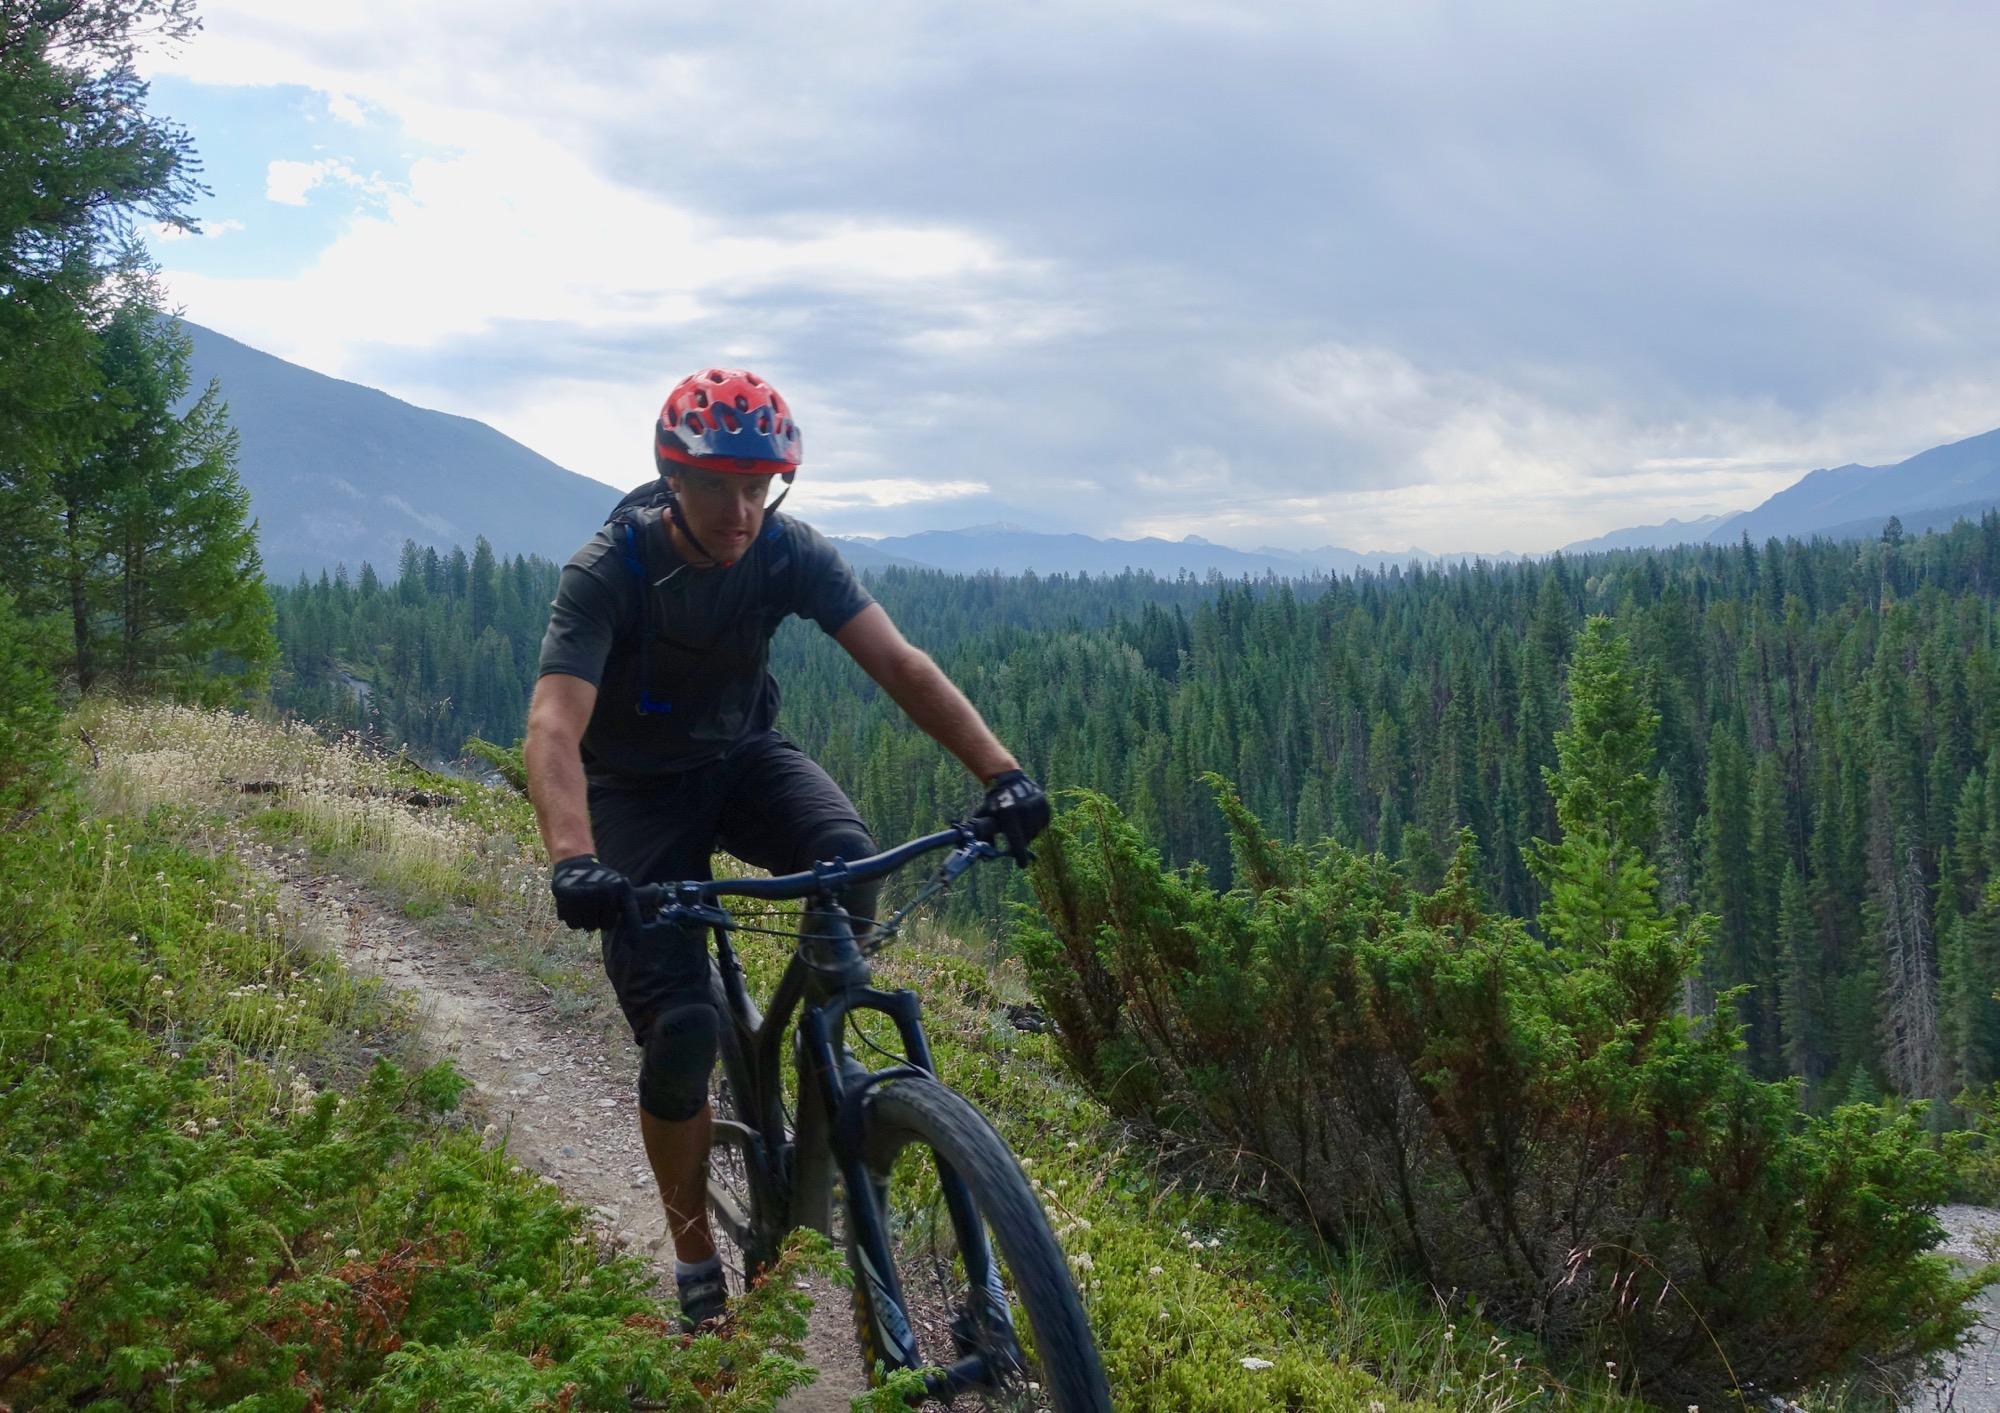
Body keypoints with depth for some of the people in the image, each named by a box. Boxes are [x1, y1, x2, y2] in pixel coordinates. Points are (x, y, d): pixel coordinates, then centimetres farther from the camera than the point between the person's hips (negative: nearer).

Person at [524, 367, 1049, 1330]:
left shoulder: (789, 553, -17)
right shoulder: (609, 571, -26)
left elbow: (897, 662, -24)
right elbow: (555, 725, -37)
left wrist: (999, 772, -38)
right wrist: (573, 859, -56)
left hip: (741, 756, 3)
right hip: (638, 788, -3)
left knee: (848, 862, -31)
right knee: (680, 1031, -16)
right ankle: (696, 1260, 7)